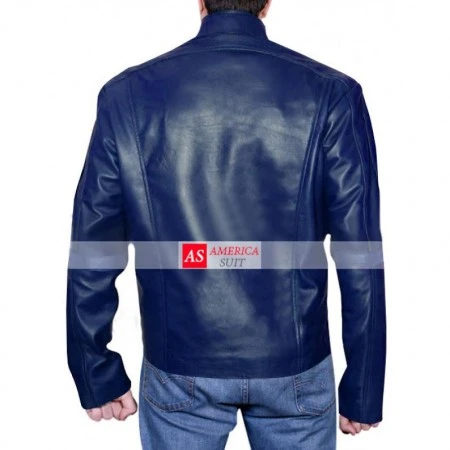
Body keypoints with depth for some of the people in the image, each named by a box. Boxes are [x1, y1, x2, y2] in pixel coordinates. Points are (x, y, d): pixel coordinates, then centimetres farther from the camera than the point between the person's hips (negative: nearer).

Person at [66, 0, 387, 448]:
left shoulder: (127, 95, -9)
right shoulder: (332, 95, -11)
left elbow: (92, 257, -5)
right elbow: (361, 259, -10)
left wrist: (99, 378, 7)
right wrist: (364, 391, 1)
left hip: (178, 373, 1)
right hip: (294, 367, 0)